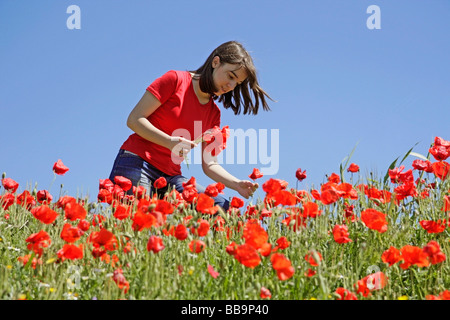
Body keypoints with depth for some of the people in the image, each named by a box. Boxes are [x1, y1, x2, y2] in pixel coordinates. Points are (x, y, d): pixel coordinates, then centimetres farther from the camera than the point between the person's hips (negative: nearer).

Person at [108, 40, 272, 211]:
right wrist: (169, 141, -21)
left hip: (170, 177, 6)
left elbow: (209, 164, 12)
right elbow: (134, 119, -6)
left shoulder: (214, 114, 15)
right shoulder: (176, 80, 0)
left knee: (221, 206, -17)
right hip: (137, 164, -5)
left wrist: (237, 184, -7)